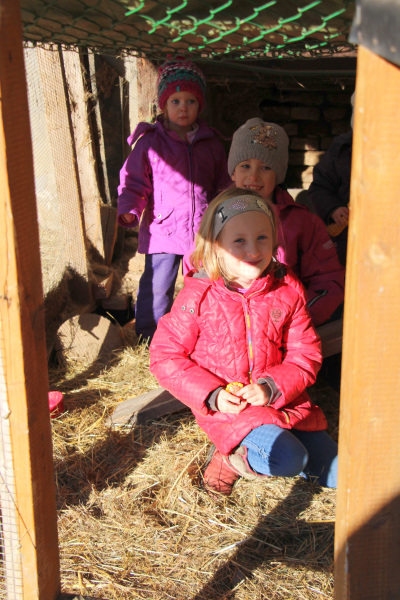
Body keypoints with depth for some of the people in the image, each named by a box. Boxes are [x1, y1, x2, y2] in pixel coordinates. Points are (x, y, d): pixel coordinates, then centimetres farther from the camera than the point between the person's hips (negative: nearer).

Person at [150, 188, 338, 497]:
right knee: (289, 460, -26)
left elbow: (306, 353, -1)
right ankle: (231, 457, 3)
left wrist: (272, 387, -19)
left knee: (336, 474, 4)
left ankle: (267, 445, 23)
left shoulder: (288, 291, -5)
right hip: (227, 405, -4)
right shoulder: (197, 297, -14)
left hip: (282, 399, 5)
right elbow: (164, 356, -8)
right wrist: (212, 395, -18)